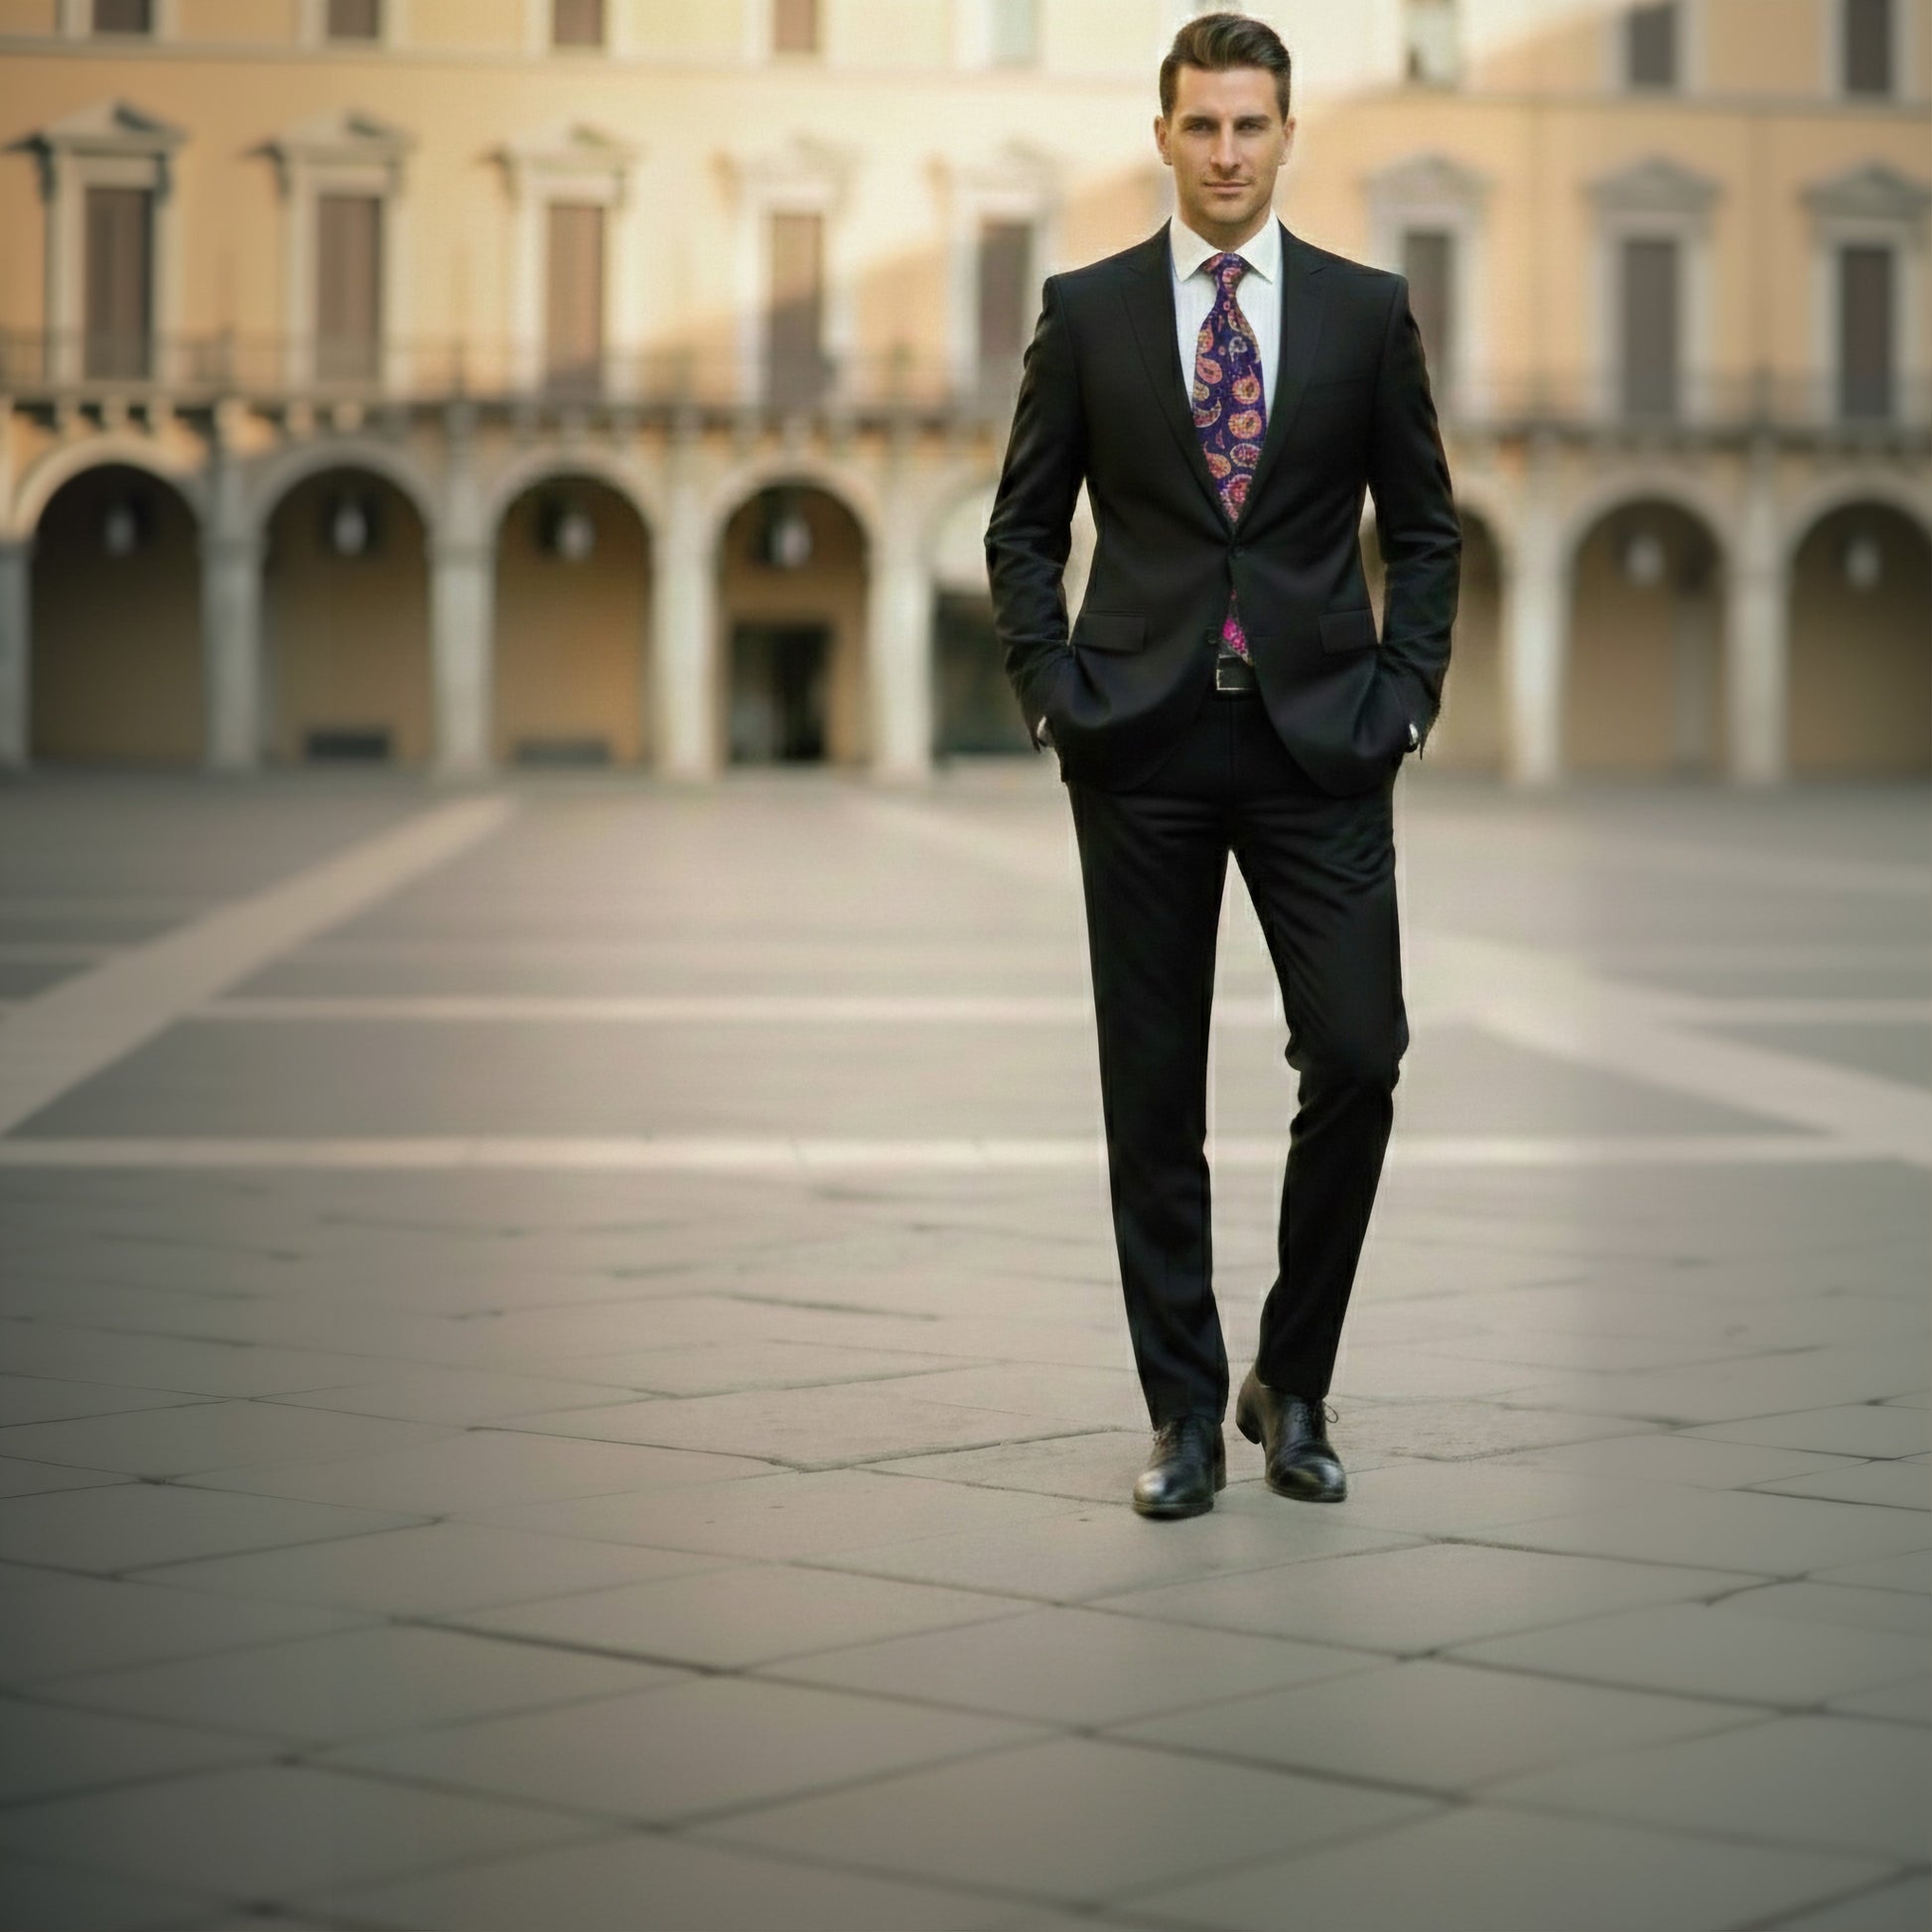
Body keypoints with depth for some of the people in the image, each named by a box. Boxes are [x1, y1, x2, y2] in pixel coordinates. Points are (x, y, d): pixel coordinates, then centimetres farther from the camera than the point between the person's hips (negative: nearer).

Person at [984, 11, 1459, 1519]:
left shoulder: (1368, 309, 5)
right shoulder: (1088, 310, 5)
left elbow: (1425, 527, 10)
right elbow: (1025, 528, 9)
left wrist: (1406, 695, -1)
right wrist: (1052, 692, -3)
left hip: (1319, 741, 0)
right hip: (1144, 745, 0)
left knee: (1358, 1060, -7)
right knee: (1154, 1094, 3)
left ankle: (1292, 1387, 12)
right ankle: (1188, 1416, 13)